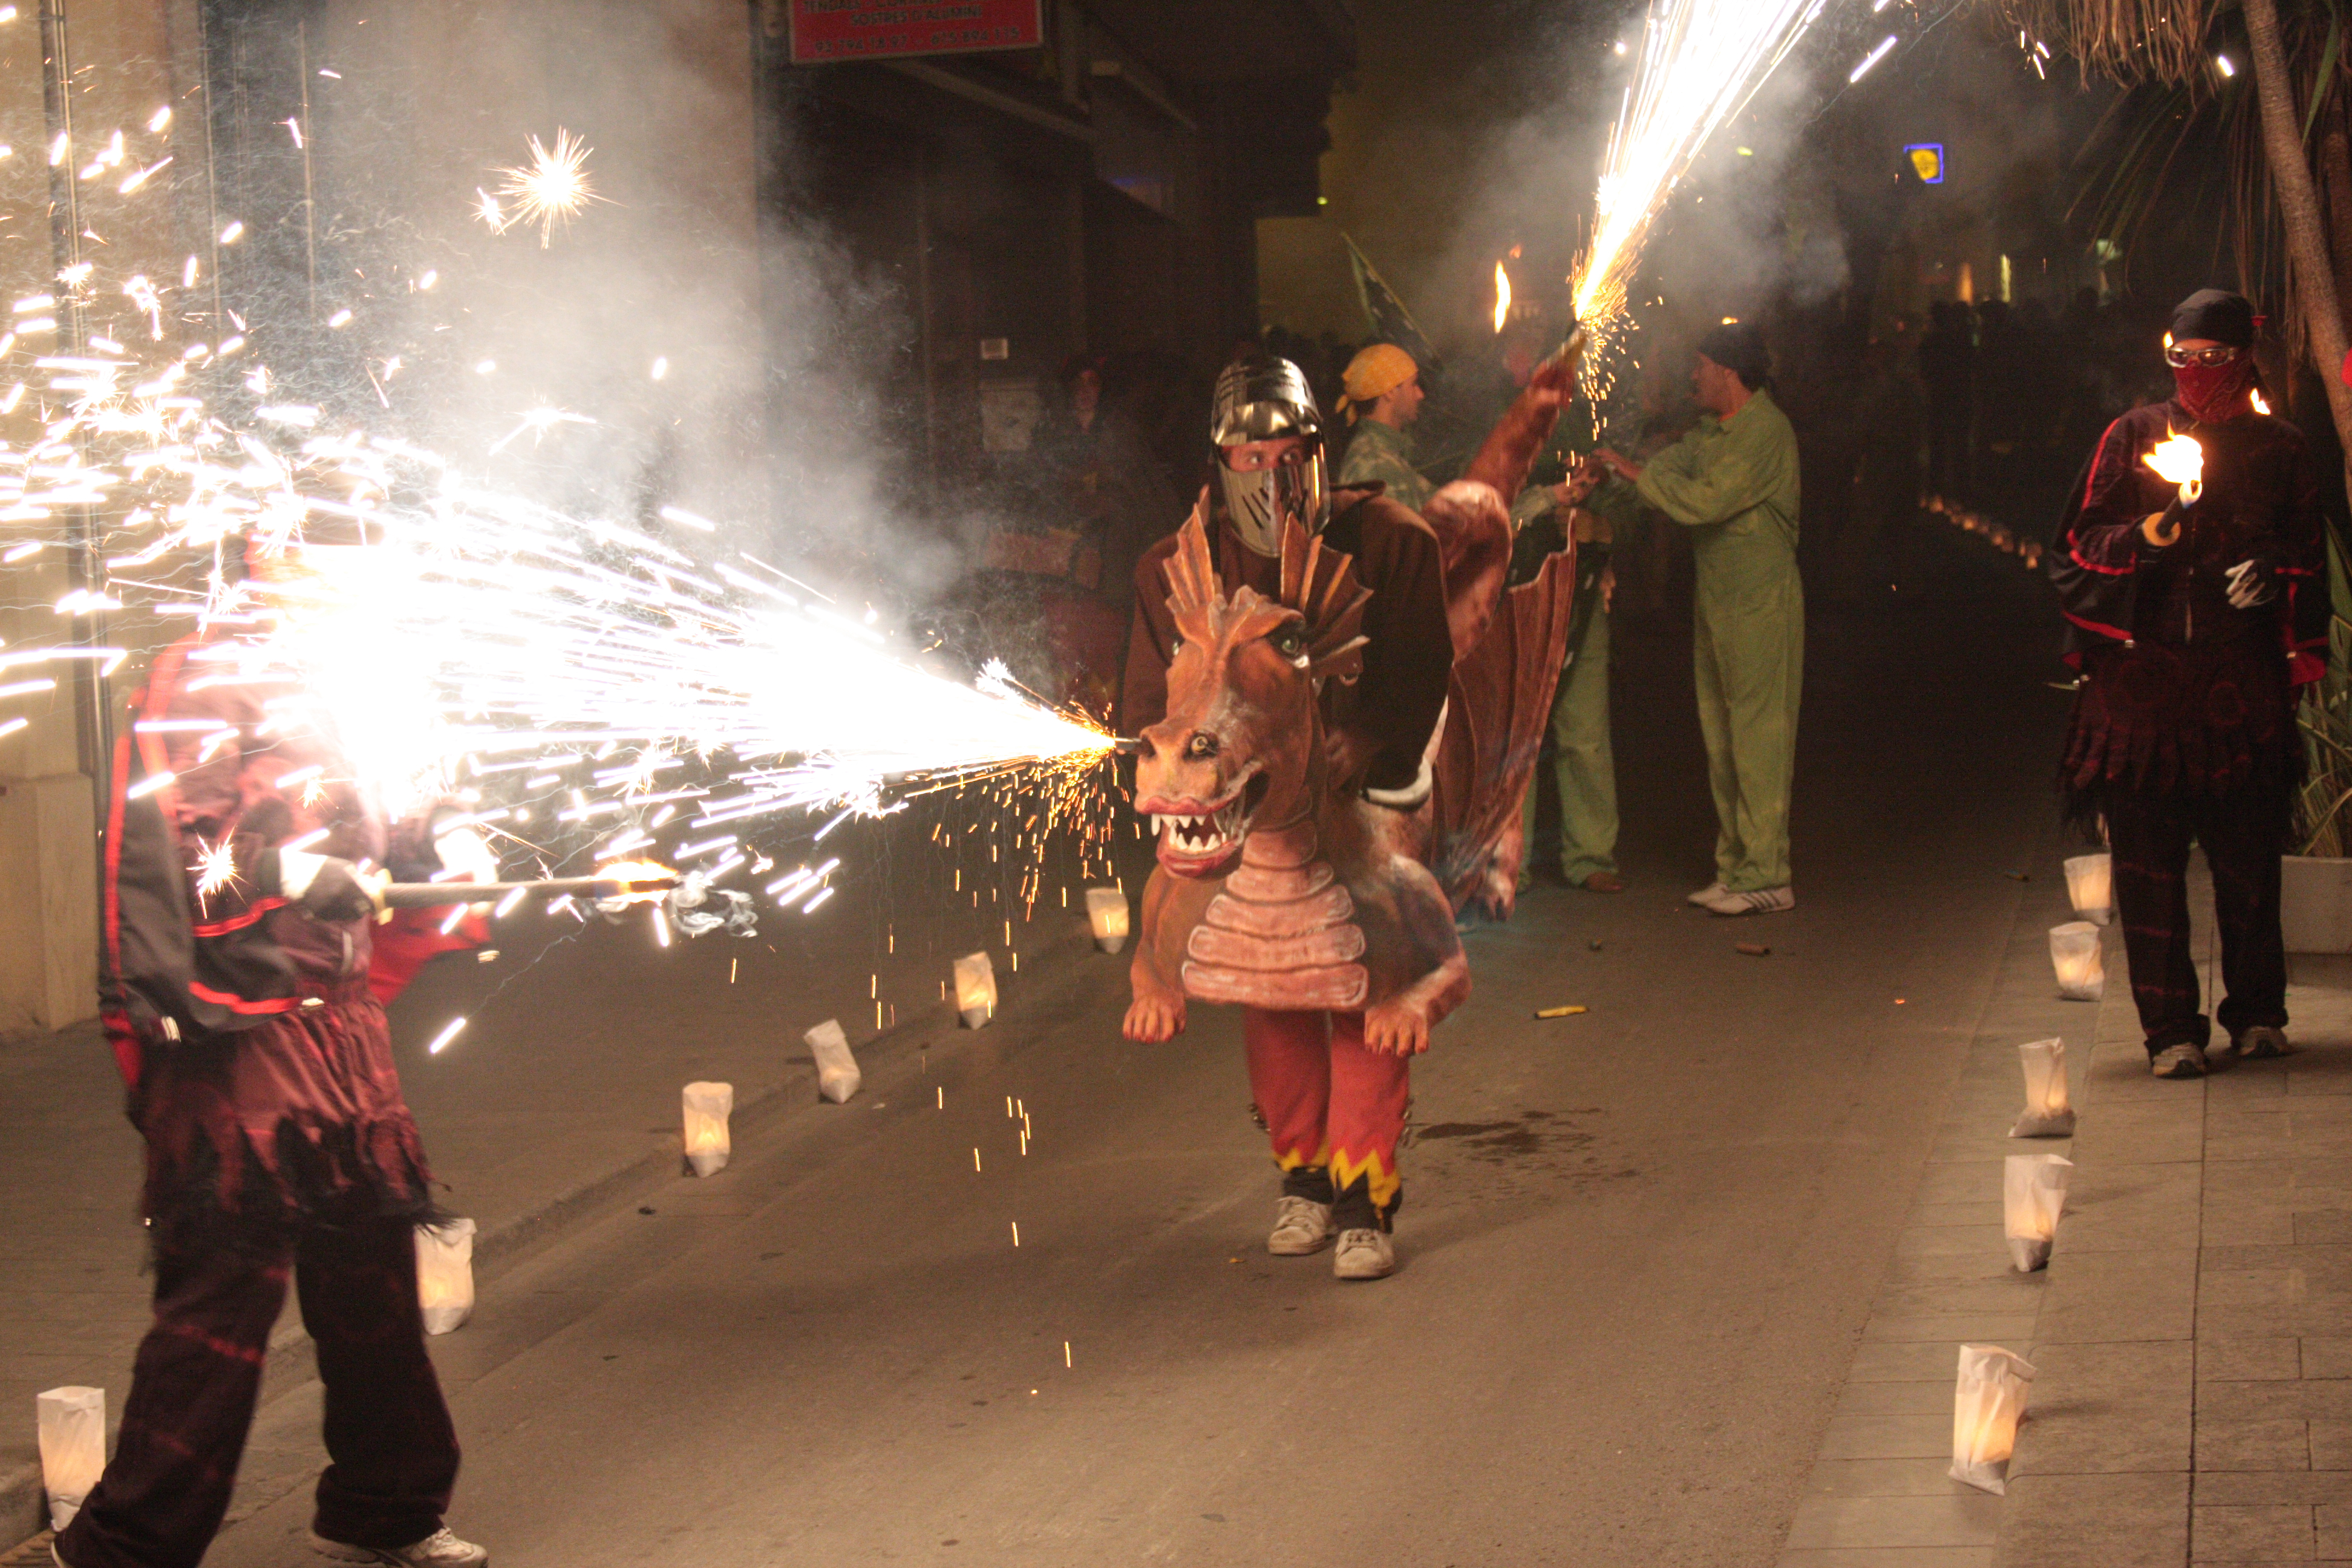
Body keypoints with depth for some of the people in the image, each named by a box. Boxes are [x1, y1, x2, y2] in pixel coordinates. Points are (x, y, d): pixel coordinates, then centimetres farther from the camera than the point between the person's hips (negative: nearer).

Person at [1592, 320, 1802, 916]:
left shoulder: (1765, 432, -17)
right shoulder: (1716, 429, 14)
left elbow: (1704, 502, -23)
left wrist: (1634, 472, -13)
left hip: (1761, 604, -10)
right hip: (1718, 601, 10)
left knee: (1757, 739, -8)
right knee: (1722, 740, 12)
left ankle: (1767, 877, -6)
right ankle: (1734, 866, 19)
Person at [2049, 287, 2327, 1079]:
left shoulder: (2281, 450, 11)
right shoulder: (2132, 436, 9)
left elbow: (2309, 554, 13)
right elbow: (2079, 541, 6)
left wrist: (2272, 569, -9)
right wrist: (2143, 538, -13)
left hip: (2242, 678, 0)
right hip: (2142, 672, 0)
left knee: (2249, 856, 3)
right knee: (2149, 859, -2)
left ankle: (2256, 1012, 20)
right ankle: (2171, 1028, 4)